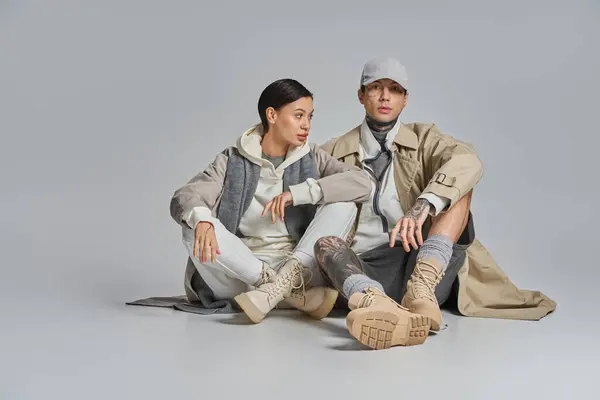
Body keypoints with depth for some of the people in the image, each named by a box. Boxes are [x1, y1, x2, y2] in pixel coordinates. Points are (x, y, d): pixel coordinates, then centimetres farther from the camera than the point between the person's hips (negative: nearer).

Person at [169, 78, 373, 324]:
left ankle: (283, 283, -30)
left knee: (343, 204, -16)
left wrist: (297, 193, -20)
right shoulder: (232, 162, 4)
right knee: (194, 228, -26)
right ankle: (289, 290, -29)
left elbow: (362, 183, -10)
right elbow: (183, 197, -11)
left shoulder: (312, 160, 8)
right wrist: (201, 220, -35)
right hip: (239, 274, -1)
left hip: (298, 270, 1)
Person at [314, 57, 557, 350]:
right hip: (366, 271, 0)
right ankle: (378, 306, -62)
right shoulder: (334, 153, 15)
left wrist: (422, 207, -30)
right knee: (326, 243, -28)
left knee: (457, 187, -16)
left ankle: (420, 293, -39)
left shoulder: (423, 139, 12)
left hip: (427, 267, 0)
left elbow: (468, 161, -12)